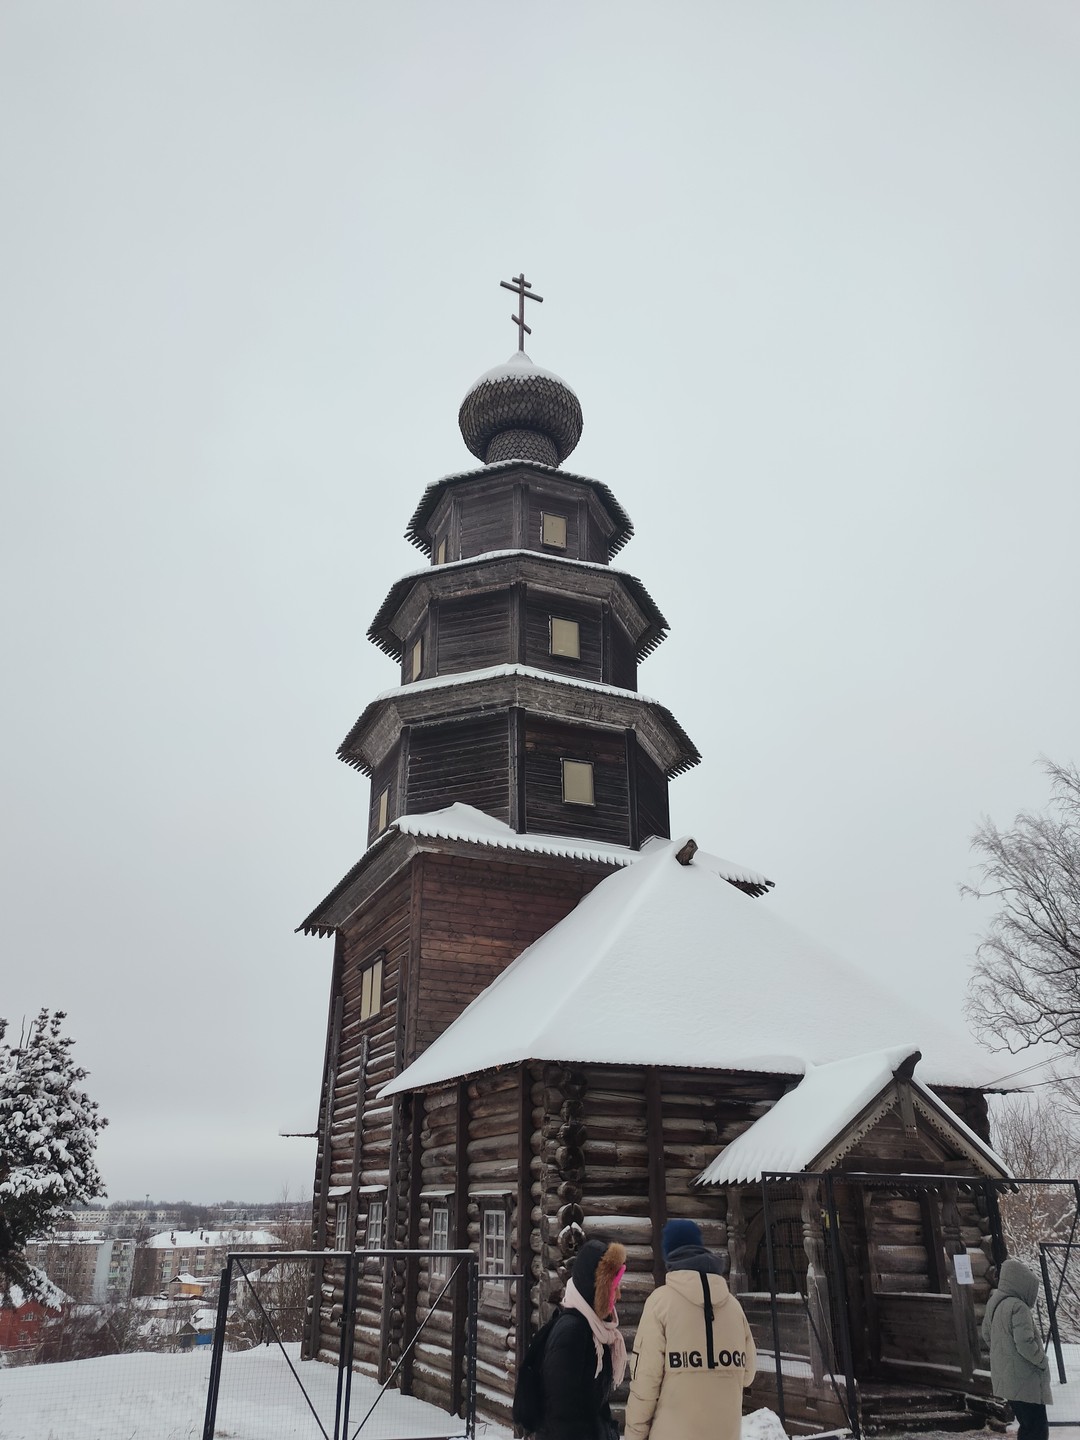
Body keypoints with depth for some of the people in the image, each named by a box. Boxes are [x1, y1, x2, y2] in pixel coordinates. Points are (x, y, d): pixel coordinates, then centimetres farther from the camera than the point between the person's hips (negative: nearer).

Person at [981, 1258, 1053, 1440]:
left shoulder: (994, 1303, 6)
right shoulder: (1018, 1307, -22)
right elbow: (1025, 1344, -24)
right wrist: (1042, 1362, -8)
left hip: (1005, 1378, 9)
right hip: (1024, 1380, -9)